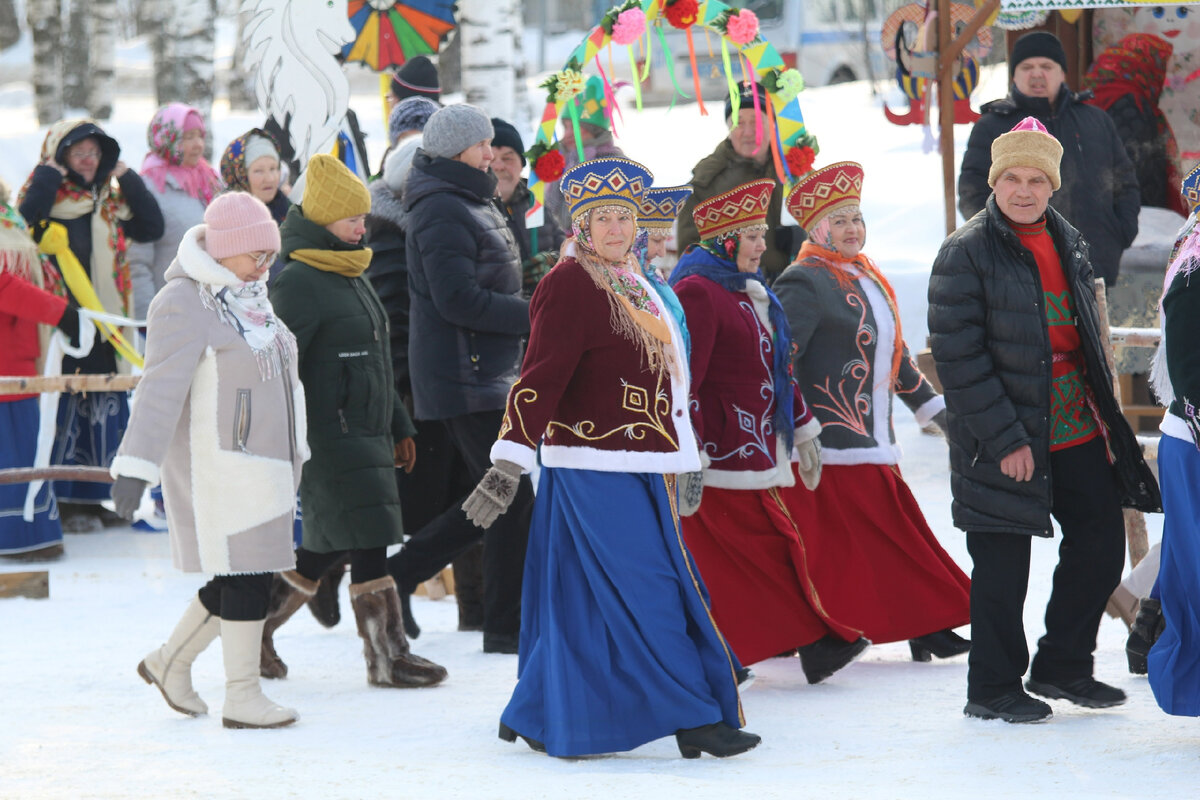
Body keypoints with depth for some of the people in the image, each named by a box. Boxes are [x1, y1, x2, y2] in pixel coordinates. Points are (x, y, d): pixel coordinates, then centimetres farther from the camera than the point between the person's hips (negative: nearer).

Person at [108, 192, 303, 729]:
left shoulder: (250, 299, 16)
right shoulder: (185, 304, -14)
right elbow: (161, 388, -22)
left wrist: (292, 458, 32)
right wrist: (136, 465, -29)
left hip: (262, 464, 9)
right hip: (217, 466, -9)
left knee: (249, 575, 11)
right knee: (245, 574, -8)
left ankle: (171, 662, 26)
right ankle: (241, 696, 0)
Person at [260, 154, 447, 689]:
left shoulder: (353, 278, 17)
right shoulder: (298, 283, -13)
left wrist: (398, 426, 26)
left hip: (366, 435, 9)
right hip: (328, 439, -9)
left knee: (327, 546, 13)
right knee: (369, 543, -9)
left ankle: (255, 628, 24)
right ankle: (387, 658, -5)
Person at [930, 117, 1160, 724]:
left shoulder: (1069, 244, 11)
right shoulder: (967, 253, -11)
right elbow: (957, 357, -15)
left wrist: (1101, 414, 16)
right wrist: (1005, 439, -19)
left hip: (1079, 430, 7)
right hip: (1004, 439, -7)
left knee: (1102, 545, 8)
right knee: (1002, 564, 0)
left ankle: (1062, 667, 25)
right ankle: (993, 689, 14)